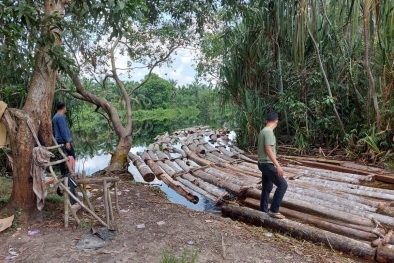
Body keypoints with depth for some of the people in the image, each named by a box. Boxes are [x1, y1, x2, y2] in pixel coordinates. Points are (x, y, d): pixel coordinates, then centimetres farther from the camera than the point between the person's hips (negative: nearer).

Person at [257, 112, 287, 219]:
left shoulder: (263, 131, 13)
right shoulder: (268, 132, -17)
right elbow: (268, 150, -24)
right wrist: (278, 166, -26)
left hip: (264, 164, 10)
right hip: (267, 164, -10)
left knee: (266, 188, 15)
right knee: (283, 185, -5)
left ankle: (263, 211, 23)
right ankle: (273, 210, -1)